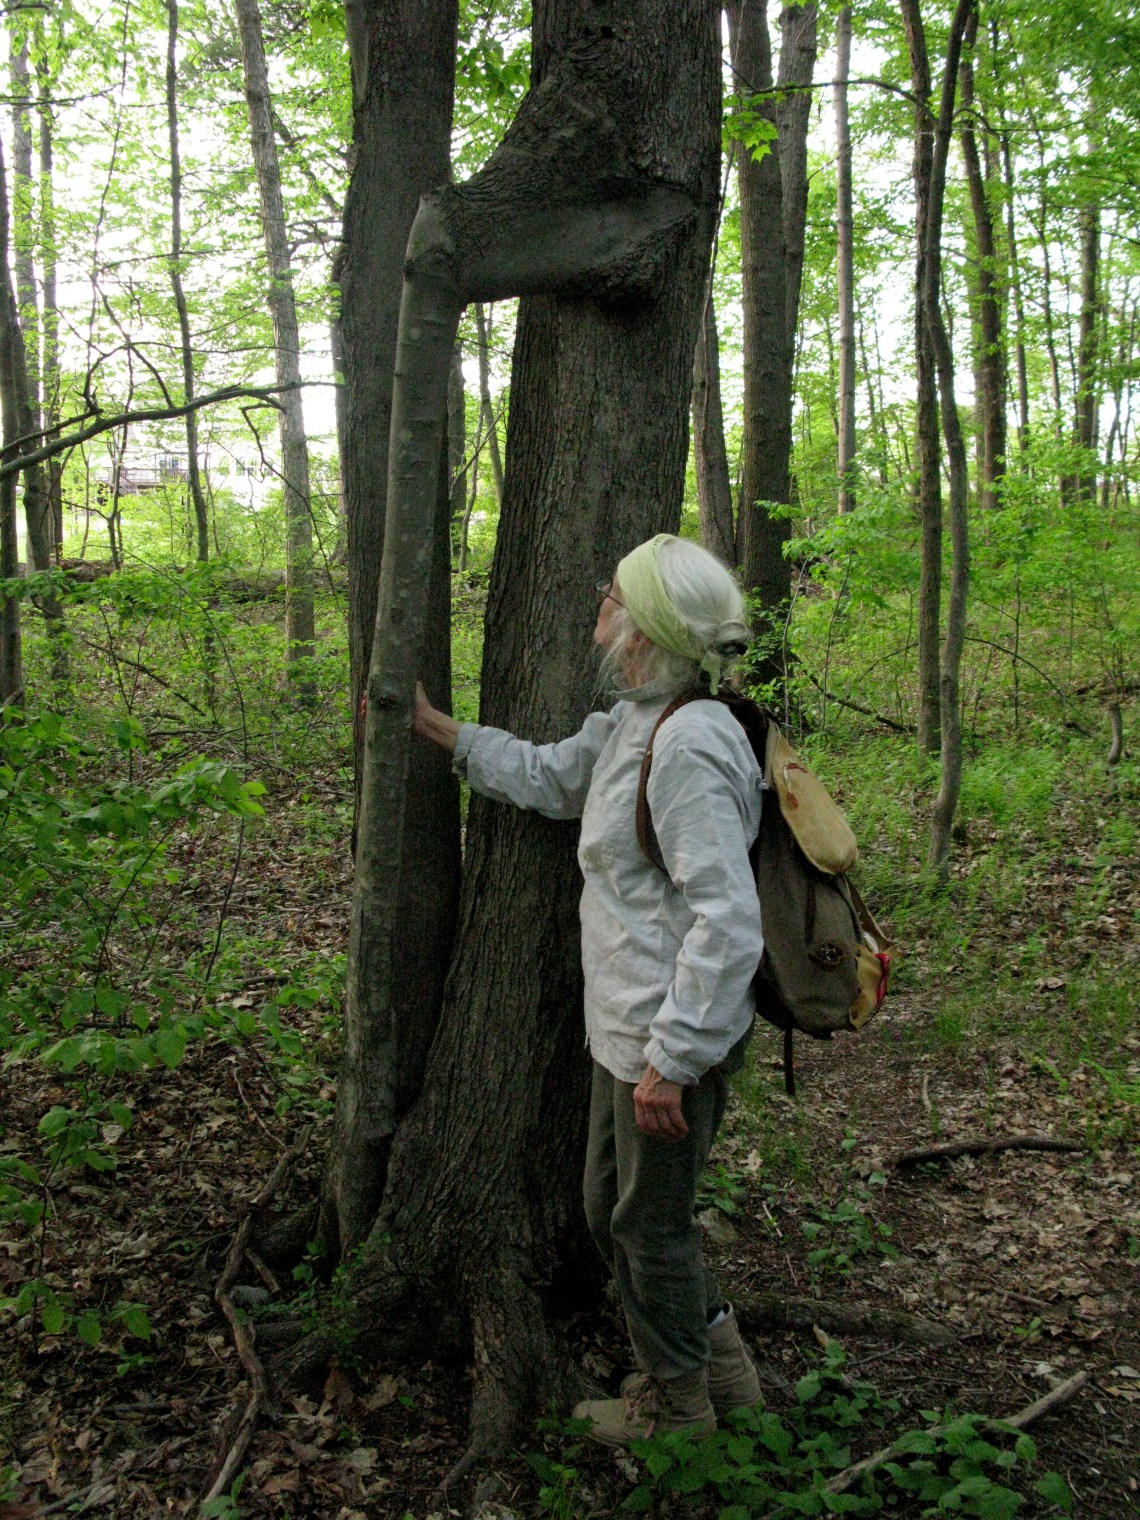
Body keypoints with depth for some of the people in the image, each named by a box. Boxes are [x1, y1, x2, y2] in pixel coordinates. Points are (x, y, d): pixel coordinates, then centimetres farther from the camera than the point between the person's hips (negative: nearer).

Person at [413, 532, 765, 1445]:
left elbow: (728, 924, -29)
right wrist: (437, 729, 26)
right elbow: (548, 778, 24)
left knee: (651, 1223, 11)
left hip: (676, 1038, -10)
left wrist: (672, 1060, -25)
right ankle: (719, 1365, 43)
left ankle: (676, 1405, 37)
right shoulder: (631, 724, 5)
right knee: (611, 1209, 23)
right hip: (630, 1028, 10)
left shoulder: (689, 745, -26)